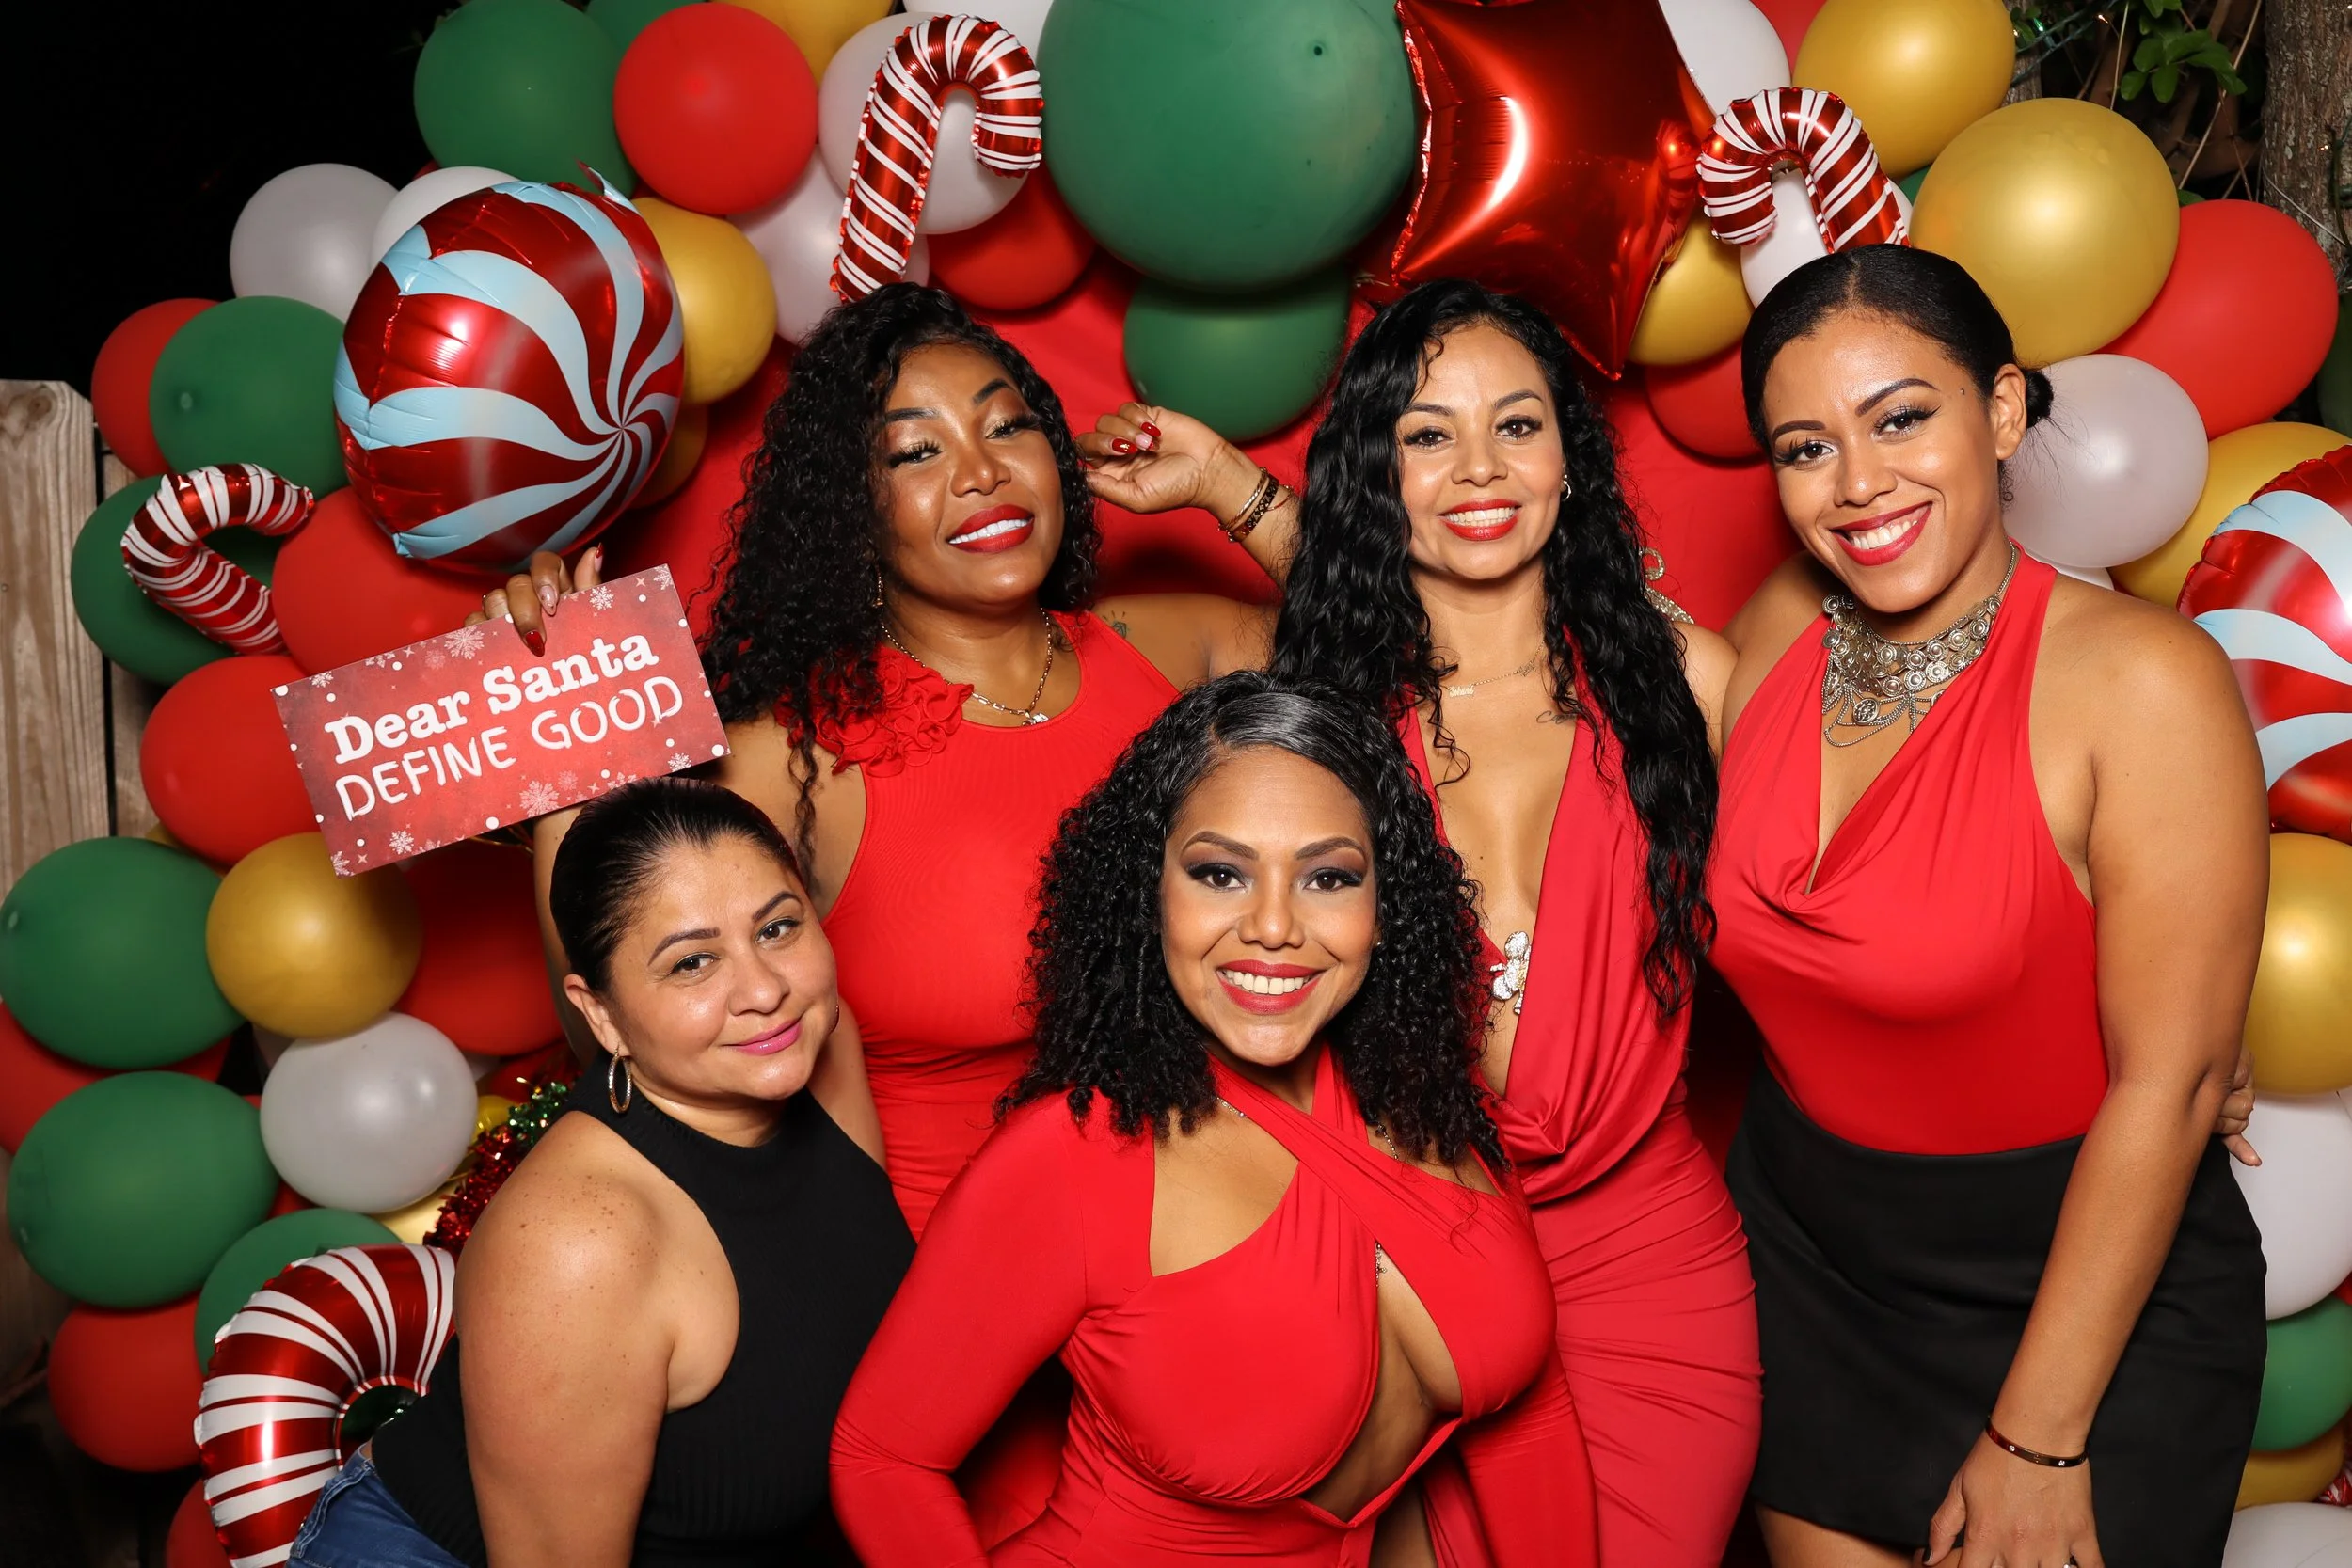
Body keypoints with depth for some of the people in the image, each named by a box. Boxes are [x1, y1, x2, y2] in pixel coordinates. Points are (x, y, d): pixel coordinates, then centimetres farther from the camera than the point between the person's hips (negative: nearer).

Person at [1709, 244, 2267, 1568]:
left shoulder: (2144, 680, -21)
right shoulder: (1777, 630, -5)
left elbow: (2169, 1085, -19)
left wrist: (2038, 1437, -15)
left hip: (2080, 1292, -4)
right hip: (1806, 1258, 5)